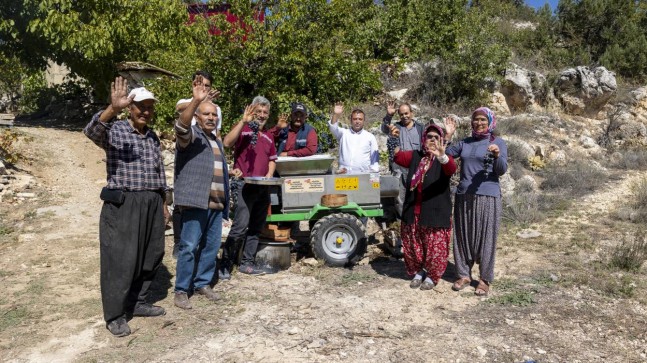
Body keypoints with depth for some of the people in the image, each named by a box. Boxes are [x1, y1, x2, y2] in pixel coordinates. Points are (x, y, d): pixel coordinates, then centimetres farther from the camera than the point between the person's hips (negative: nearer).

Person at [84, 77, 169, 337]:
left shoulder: (152, 137, 15)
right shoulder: (114, 130, -4)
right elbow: (92, 130, -28)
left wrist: (163, 204, 18)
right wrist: (113, 108, -45)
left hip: (152, 204, 7)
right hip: (122, 205, -6)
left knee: (150, 257, 13)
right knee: (121, 260, -2)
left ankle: (137, 303, 30)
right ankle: (115, 315, 13)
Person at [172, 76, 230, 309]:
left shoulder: (217, 140, 22)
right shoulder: (191, 135, -2)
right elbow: (181, 126, -27)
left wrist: (225, 202, 26)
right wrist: (196, 100, -41)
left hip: (216, 203, 8)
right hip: (196, 201, -7)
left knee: (211, 246, 11)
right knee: (189, 247, -4)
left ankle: (202, 283, 24)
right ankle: (181, 290, 5)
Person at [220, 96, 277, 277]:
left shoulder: (268, 136, 17)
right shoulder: (242, 129, -2)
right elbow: (227, 142, -21)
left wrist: (270, 174, 5)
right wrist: (243, 121, -24)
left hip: (263, 188, 7)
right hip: (245, 186, -7)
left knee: (256, 228, 11)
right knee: (240, 227, -12)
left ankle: (247, 263, 21)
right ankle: (225, 265, -2)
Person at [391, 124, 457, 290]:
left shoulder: (444, 159, -3)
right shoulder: (415, 156, 10)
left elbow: (451, 169, -25)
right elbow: (398, 157, -5)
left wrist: (442, 156, -47)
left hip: (436, 212, -4)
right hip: (413, 211, 4)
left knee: (435, 247, 3)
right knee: (412, 245, 14)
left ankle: (432, 276, 23)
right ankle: (419, 272, 34)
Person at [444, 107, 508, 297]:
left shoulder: (498, 142, 0)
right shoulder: (465, 143, 12)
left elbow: (502, 170, -9)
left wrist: (497, 155, -28)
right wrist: (449, 135, -4)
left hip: (487, 196, -4)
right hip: (464, 195, 4)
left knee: (485, 237, 1)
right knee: (463, 235, 7)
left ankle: (485, 279, 11)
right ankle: (464, 274, 20)